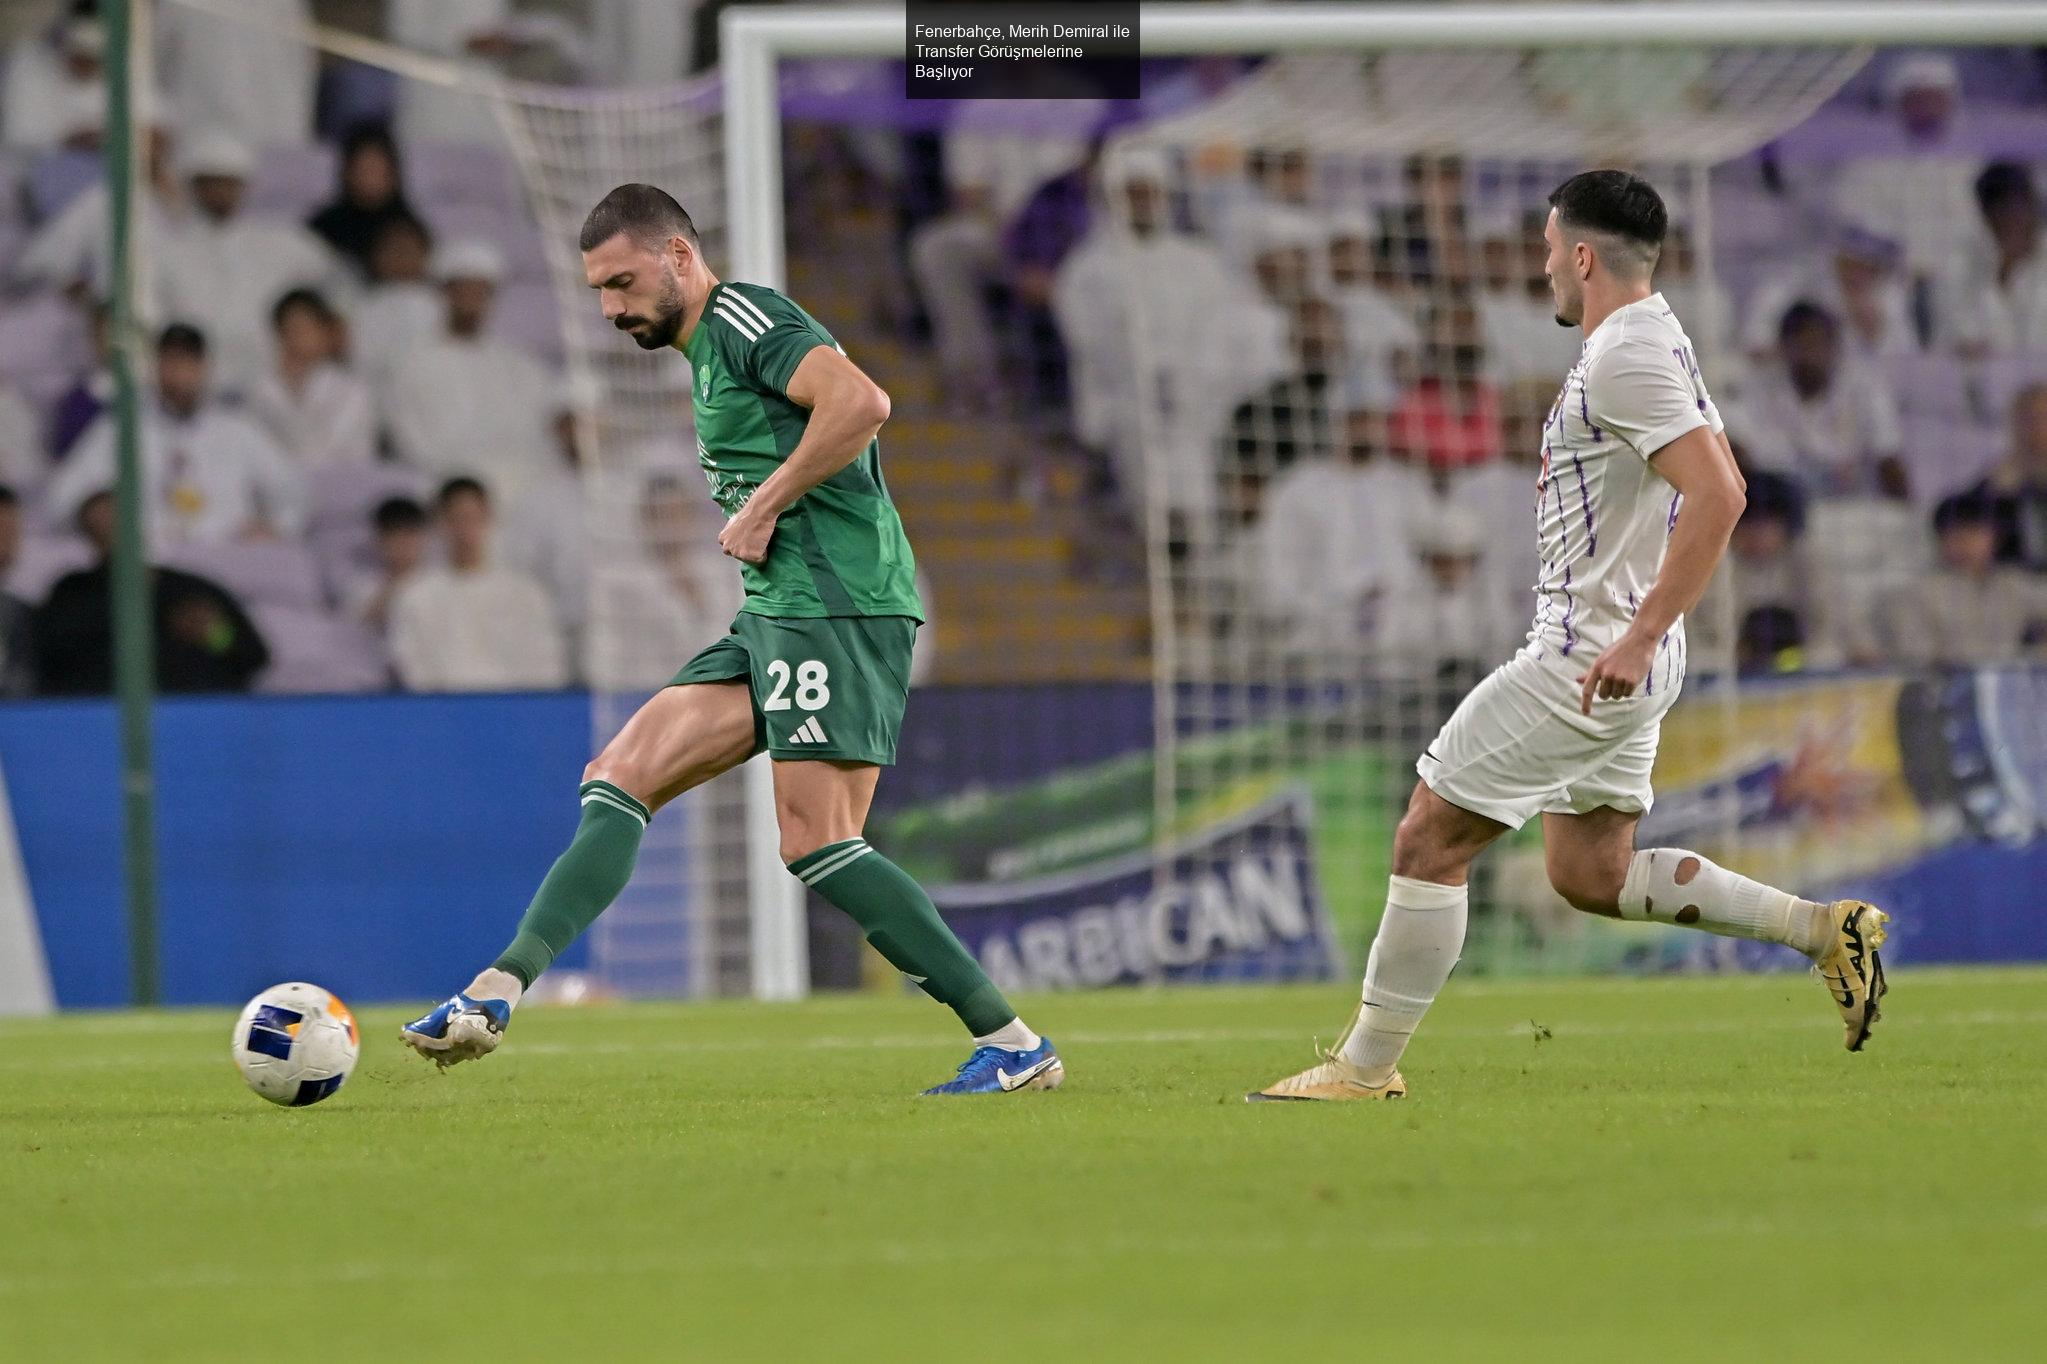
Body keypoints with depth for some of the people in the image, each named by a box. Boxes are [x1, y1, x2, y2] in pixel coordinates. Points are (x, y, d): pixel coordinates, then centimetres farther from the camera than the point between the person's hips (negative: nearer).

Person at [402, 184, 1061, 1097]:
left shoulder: (744, 320, -8)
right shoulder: (709, 349, 23)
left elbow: (861, 404, -24)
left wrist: (763, 507, -16)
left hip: (833, 603, -10)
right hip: (775, 614, 10)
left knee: (817, 843, -13)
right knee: (621, 778, 3)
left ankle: (1013, 1045, -10)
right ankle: (499, 992, -3)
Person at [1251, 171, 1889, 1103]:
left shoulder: (1625, 356, -18)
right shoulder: (1659, 339, 13)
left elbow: (1718, 494, -28)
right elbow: (1715, 482, 23)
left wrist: (1641, 635, -29)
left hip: (1591, 659, -11)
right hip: (1619, 651, 11)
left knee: (1428, 841, -4)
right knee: (1591, 878, 16)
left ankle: (1366, 1067, 2)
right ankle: (1823, 929, 11)